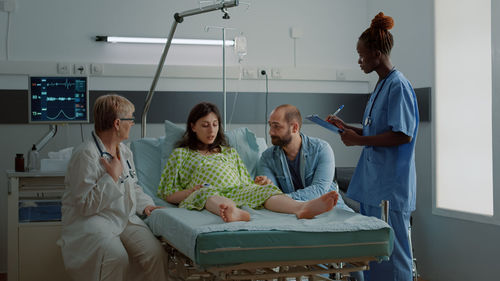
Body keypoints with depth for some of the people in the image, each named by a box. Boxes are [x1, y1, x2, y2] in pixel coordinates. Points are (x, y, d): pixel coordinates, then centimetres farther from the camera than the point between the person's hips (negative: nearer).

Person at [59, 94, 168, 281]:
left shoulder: (124, 151, 12)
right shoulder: (86, 155, -16)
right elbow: (86, 205, -19)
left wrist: (145, 204, 6)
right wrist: (113, 176, -19)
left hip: (125, 218, 7)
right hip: (90, 221, -7)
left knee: (156, 253, -16)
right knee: (116, 258, -33)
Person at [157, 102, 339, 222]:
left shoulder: (230, 152, 34)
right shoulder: (181, 154, 23)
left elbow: (247, 183, 27)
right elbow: (167, 194, 15)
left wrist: (262, 184, 3)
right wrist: (190, 191, -6)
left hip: (238, 192, 3)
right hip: (200, 198, -3)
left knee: (262, 189, -30)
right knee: (206, 192, -40)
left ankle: (302, 208, -63)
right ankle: (235, 214, -75)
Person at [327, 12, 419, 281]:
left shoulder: (398, 85, -13)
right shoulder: (381, 85, 16)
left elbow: (403, 135, -20)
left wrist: (359, 140, -16)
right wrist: (346, 127, 15)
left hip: (390, 186, -9)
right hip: (372, 182, 9)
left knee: (390, 251, -4)